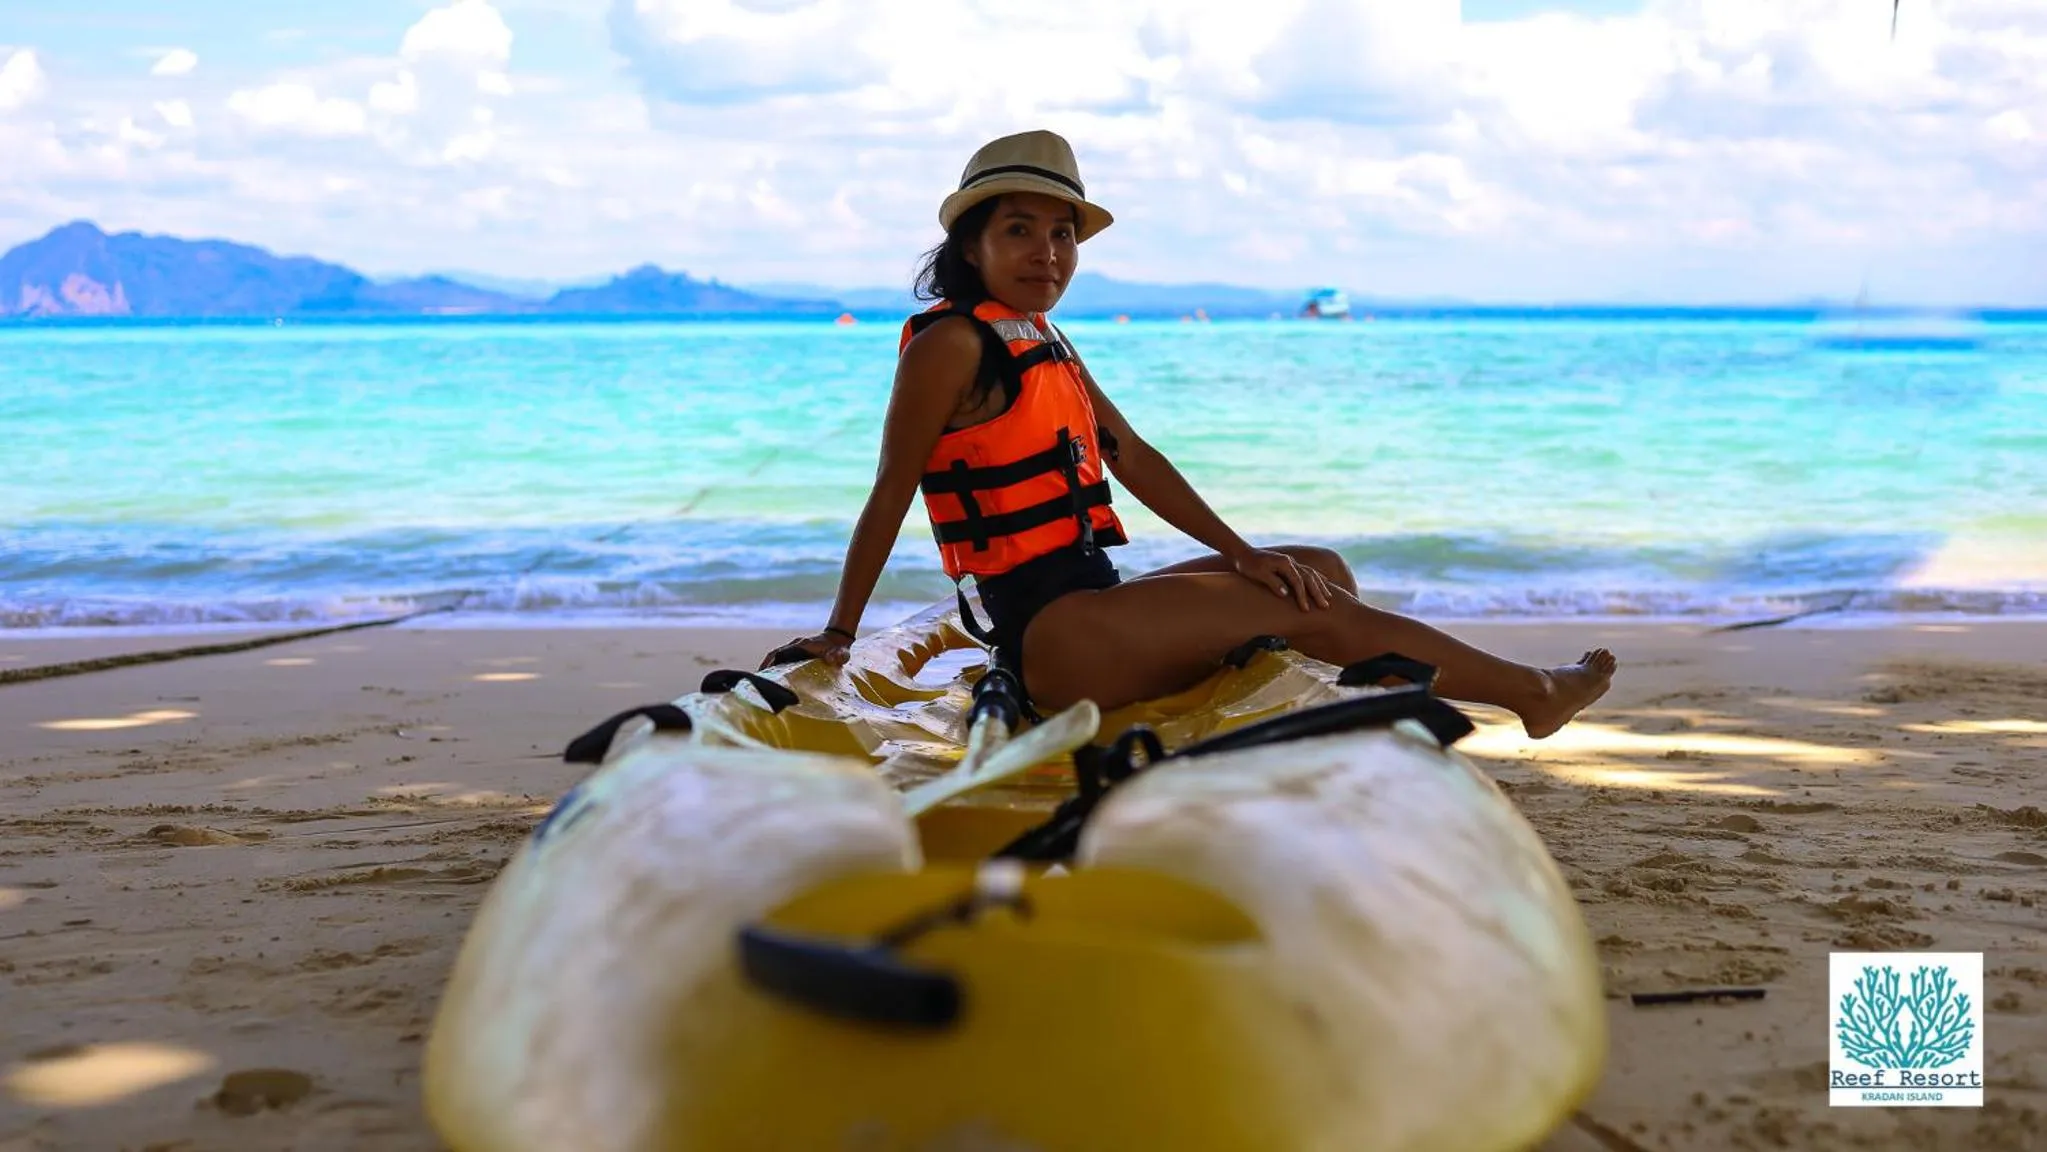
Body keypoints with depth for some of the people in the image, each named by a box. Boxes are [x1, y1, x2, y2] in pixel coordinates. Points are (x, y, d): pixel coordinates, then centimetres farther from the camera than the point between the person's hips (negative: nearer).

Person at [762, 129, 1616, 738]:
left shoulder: (1039, 341, 16)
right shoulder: (951, 343, -11)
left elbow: (1134, 459, 13)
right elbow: (889, 498, -11)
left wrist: (1241, 552, 5)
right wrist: (837, 638, -9)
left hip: (1093, 607, 10)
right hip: (1050, 631, -10)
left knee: (1321, 571, 13)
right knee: (1319, 613, -6)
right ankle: (1532, 692, 9)